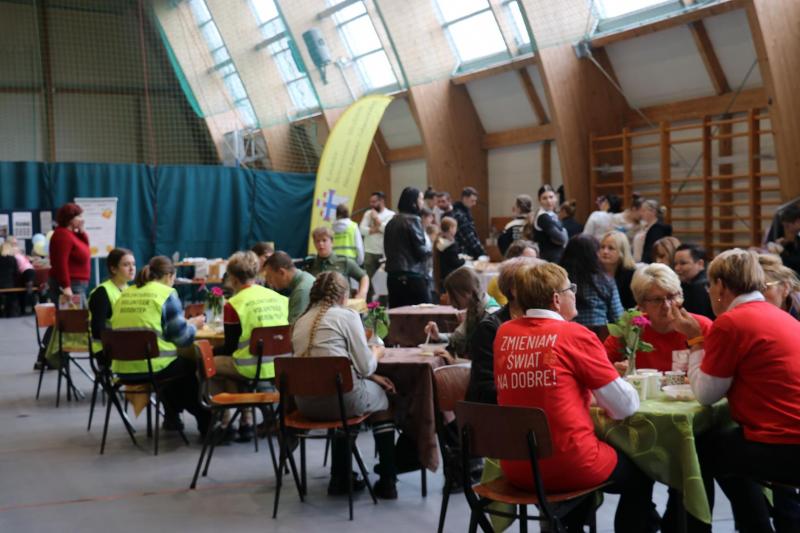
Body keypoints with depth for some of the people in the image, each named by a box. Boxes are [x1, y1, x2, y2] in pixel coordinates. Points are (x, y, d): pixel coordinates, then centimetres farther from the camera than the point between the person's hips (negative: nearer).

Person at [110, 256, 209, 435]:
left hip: (122, 368, 6)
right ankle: (206, 424, 28)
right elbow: (182, 337, -6)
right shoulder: (166, 294, -5)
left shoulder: (124, 294, 12)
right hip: (152, 367, -6)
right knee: (193, 368, 22)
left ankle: (172, 417, 41)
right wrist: (194, 324, 15)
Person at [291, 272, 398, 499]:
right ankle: (387, 482, 23)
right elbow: (365, 367, -4)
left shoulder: (301, 321, 15)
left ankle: (340, 478, 34)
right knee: (382, 397, 25)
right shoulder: (347, 316, -4)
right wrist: (376, 354, 18)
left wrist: (372, 377, 20)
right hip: (340, 399, -5)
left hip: (305, 403, 6)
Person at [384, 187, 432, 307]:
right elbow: (421, 251, -12)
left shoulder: (392, 221, 11)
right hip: (413, 276, -7)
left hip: (393, 275, 7)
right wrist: (429, 247, 7)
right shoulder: (413, 220, -9)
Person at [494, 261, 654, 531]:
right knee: (638, 473, 23)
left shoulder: (504, 333, 2)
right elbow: (626, 407, -7)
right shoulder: (576, 335, -13)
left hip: (516, 468, 6)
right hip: (568, 467, -6)